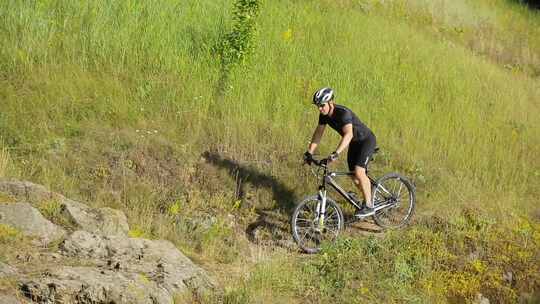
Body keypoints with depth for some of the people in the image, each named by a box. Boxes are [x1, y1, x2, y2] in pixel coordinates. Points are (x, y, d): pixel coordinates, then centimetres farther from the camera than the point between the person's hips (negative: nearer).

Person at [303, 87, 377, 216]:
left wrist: (336, 153, -58)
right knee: (354, 178, 6)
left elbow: (348, 134, -48)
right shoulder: (324, 115, -10)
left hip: (367, 140, -8)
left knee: (359, 172, -23)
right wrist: (309, 152, -8)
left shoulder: (343, 113, -34)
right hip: (354, 143, 8)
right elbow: (318, 133, 0)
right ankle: (369, 197, 27)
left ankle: (369, 206, -13)